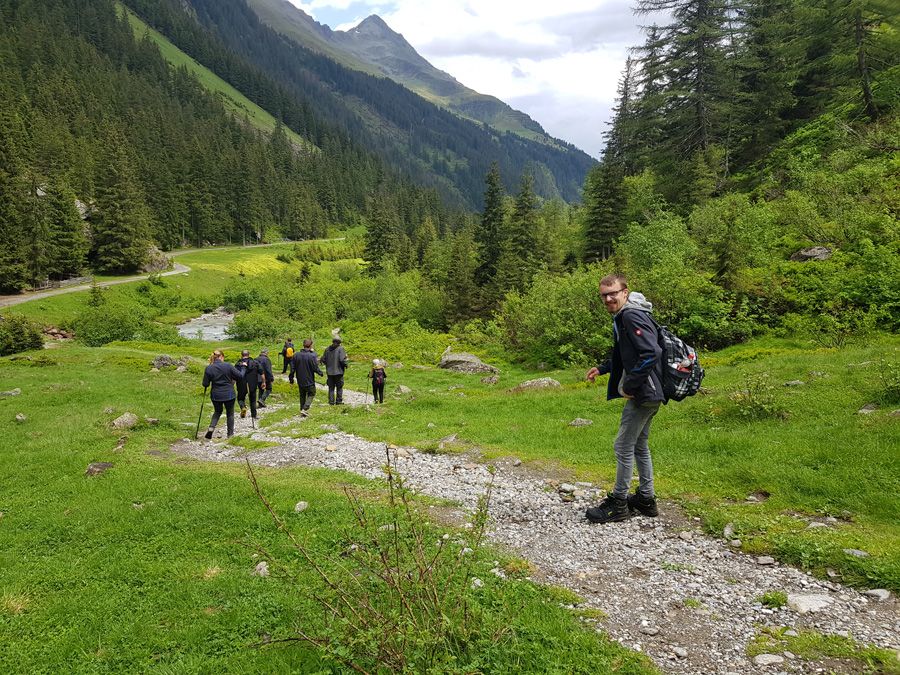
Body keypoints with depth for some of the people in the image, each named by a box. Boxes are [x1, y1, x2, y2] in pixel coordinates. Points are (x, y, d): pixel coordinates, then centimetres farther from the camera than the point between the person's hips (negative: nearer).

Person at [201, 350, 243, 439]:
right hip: (229, 395, -2)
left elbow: (205, 384, -4)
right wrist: (232, 381, 9)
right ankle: (230, 434, 20)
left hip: (215, 395, 2)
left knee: (217, 412, 25)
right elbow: (239, 376, -10)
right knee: (230, 414, 15)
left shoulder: (208, 368, -6)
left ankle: (211, 427, 3)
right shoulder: (228, 366, -12)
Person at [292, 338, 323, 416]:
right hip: (309, 380, -5)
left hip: (300, 380, 5)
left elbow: (292, 368, 3)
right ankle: (305, 409, -5)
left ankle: (302, 409, 24)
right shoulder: (312, 355, -17)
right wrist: (321, 373, 6)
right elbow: (315, 368, -14)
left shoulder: (296, 355, -1)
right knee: (311, 394, 9)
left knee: (302, 395, 19)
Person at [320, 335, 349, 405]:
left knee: (331, 387, 11)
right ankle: (339, 401, 9)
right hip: (338, 371, -4)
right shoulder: (340, 348, -11)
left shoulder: (328, 349, 3)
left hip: (330, 371, 4)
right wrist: (345, 365, -1)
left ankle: (331, 401, 11)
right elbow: (342, 359, -19)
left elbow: (323, 359, 4)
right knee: (339, 387, 7)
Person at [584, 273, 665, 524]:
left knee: (623, 446, -1)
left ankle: (618, 503, 9)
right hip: (649, 393, 11)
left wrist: (630, 385, -21)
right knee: (639, 445, 18)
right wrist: (602, 369, 19)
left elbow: (650, 354, -28)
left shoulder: (632, 316, -18)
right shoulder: (623, 317, 15)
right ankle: (646, 499, 29)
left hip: (643, 393, -11)